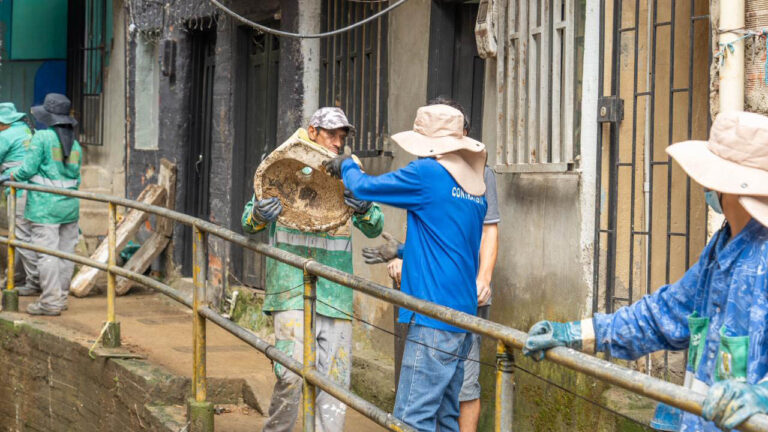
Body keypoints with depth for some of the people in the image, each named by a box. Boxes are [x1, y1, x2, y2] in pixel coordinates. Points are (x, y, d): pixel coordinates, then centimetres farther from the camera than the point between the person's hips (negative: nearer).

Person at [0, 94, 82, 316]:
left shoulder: (42, 137, -9)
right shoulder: (75, 144, 10)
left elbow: (28, 168, -12)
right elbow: (76, 178, 14)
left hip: (45, 207, -7)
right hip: (70, 206, 7)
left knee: (47, 253, -5)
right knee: (65, 252, 11)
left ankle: (50, 302, -5)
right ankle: (61, 297, 19)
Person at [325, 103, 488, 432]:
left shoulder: (427, 173, -11)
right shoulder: (475, 186, 13)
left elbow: (365, 187, 0)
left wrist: (346, 166, 20)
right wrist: (403, 252, 35)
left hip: (435, 316, -9)